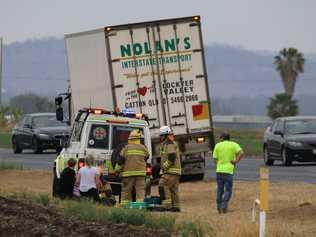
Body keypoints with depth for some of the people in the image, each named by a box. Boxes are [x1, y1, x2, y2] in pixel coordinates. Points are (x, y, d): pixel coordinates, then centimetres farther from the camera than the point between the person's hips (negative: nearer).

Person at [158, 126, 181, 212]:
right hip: (175, 172, 11)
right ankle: (176, 206, 9)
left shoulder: (169, 144, -11)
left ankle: (167, 205, -22)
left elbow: (171, 158, -22)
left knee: (163, 186, -16)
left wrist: (164, 166, -15)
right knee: (174, 189, 9)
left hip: (171, 172, -11)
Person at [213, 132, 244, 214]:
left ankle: (219, 207, 12)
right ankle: (224, 206, -9)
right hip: (228, 170, -2)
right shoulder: (234, 145, 4)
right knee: (228, 190, 3)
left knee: (220, 190, 11)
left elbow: (215, 160, 5)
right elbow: (241, 153, -13)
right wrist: (236, 161, -3)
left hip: (219, 170, 2)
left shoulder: (218, 145, 7)